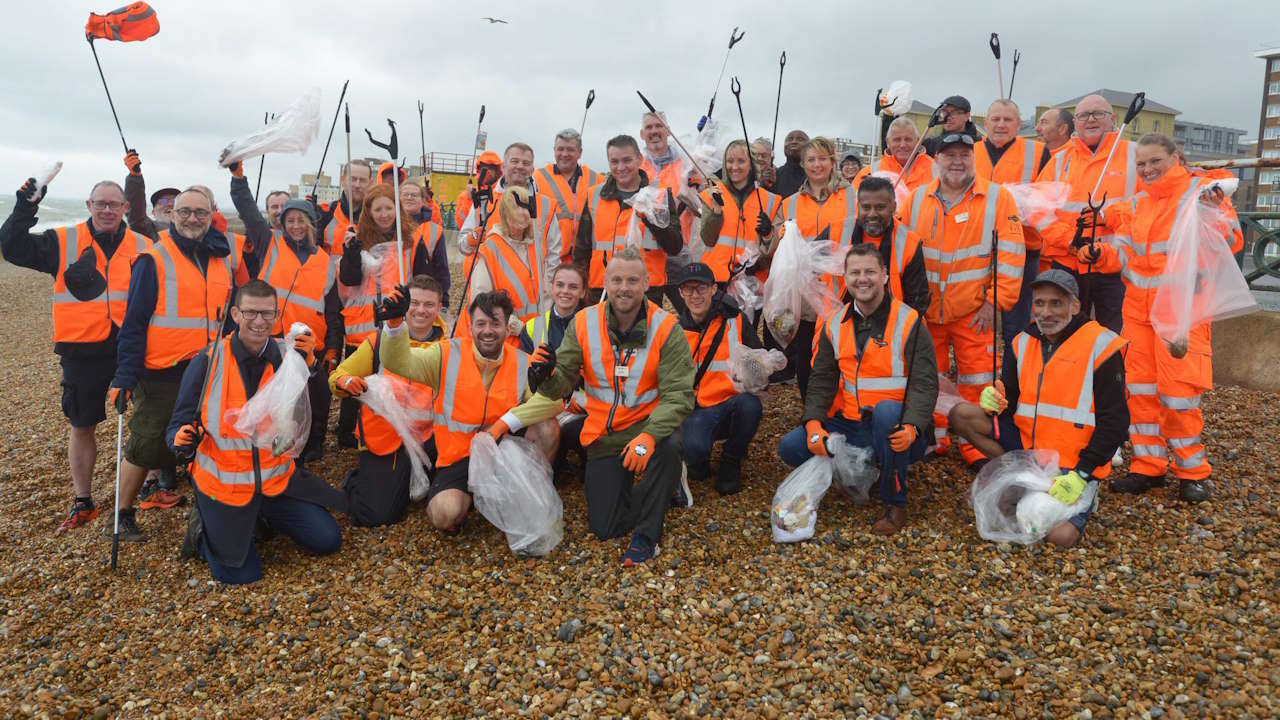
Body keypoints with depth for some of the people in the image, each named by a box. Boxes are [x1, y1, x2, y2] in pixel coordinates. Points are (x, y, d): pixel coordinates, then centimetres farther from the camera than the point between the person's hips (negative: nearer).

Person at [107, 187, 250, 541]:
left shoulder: (226, 257, 7)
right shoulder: (155, 259, -6)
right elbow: (134, 322, -9)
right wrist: (124, 376, -15)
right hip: (162, 375, -4)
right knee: (145, 446, 4)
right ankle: (122, 516, 22)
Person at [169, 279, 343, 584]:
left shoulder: (287, 356, -4)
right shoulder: (208, 362, -11)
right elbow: (178, 425, -8)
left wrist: (308, 363, -25)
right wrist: (182, 440, -31)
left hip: (276, 478, 3)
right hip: (223, 483, -3)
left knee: (328, 540, -1)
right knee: (241, 574, -8)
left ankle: (262, 515, 23)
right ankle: (204, 527, 22)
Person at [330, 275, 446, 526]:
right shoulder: (379, 342, -1)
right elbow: (337, 377, 4)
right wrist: (346, 381, -19)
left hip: (427, 437, 2)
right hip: (382, 438, -2)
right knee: (377, 515, -14)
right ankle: (357, 481, 20)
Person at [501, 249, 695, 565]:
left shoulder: (665, 328, -13)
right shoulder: (584, 324, -5)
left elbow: (678, 394, -20)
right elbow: (560, 387, -5)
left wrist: (649, 435, -36)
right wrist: (547, 376, -29)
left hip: (648, 425, -2)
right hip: (604, 436, 2)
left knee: (671, 444, -38)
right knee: (605, 529, -2)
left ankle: (646, 534, -14)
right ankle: (628, 483, 33)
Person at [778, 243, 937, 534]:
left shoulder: (909, 322, -7)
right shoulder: (835, 324, 6)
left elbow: (924, 383, -13)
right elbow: (822, 379, 6)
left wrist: (912, 427, -31)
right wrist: (814, 422, -12)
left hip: (895, 433, -4)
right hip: (849, 427, 4)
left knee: (887, 411, -38)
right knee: (790, 447, -14)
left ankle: (895, 503, -17)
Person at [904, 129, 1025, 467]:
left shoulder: (998, 198, -5)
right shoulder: (918, 199, 5)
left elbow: (1010, 256, -7)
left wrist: (994, 302, -11)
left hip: (973, 312, -3)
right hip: (925, 310, 3)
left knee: (976, 382, 2)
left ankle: (976, 448, 16)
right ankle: (932, 439, 28)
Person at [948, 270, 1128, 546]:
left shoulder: (1100, 345, -10)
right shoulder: (1023, 342, 7)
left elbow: (1114, 421, -10)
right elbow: (1009, 401, 11)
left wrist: (1081, 474, -18)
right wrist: (994, 400, -16)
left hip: (1074, 464, -5)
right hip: (1026, 445, 5)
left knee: (1060, 536, -23)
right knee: (962, 414, -12)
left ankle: (1081, 495, 11)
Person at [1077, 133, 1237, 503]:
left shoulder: (1200, 192, -5)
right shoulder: (1138, 204, 12)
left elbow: (1225, 243, -12)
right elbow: (1124, 251, 13)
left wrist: (1216, 214, -31)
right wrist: (1101, 253, -7)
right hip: (1138, 308, 6)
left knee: (1178, 391, -5)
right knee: (1140, 388, 8)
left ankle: (1192, 472, 12)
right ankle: (1148, 466, 19)